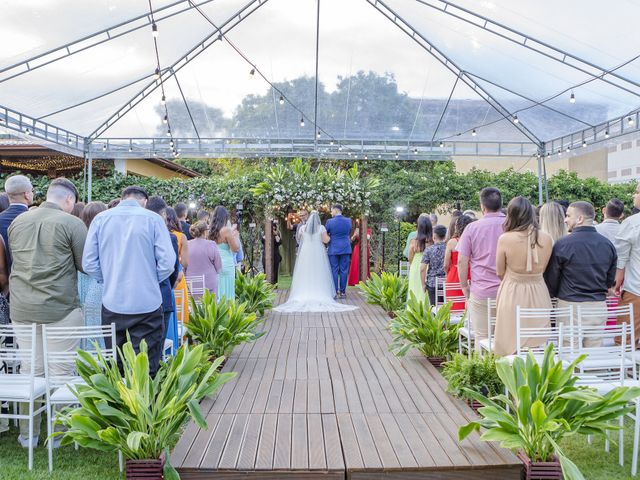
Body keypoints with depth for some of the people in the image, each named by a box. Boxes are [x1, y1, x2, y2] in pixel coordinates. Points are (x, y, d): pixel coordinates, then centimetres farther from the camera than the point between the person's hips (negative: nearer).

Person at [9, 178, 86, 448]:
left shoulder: (17, 221, 8)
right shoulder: (72, 223, -9)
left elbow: (13, 260, 19)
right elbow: (86, 265, -4)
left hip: (21, 308, 5)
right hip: (60, 307, -5)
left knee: (30, 370, 13)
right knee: (61, 372, 5)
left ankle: (28, 435, 23)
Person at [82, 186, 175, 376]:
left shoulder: (101, 219, 3)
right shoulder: (153, 219, -4)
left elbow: (89, 264, 2)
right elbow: (167, 263, -8)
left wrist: (109, 280, 15)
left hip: (112, 304, 3)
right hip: (147, 304, -3)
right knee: (146, 368, 4)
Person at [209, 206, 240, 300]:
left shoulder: (211, 230, 5)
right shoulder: (226, 230, -13)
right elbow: (235, 248, -11)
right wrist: (236, 236, 3)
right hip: (226, 265, -6)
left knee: (216, 292, 11)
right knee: (226, 293, -1)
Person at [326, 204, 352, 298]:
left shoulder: (330, 221, -7)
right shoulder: (348, 221, 2)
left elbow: (326, 234, 4)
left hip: (333, 249, -2)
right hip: (345, 249, 2)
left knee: (334, 271, 3)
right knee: (344, 271, 6)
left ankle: (335, 292, 4)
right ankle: (342, 292, 9)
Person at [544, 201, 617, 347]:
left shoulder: (563, 244, -12)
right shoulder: (607, 244, 3)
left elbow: (551, 278, -4)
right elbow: (610, 280, 12)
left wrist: (554, 295, 15)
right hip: (599, 306, 4)